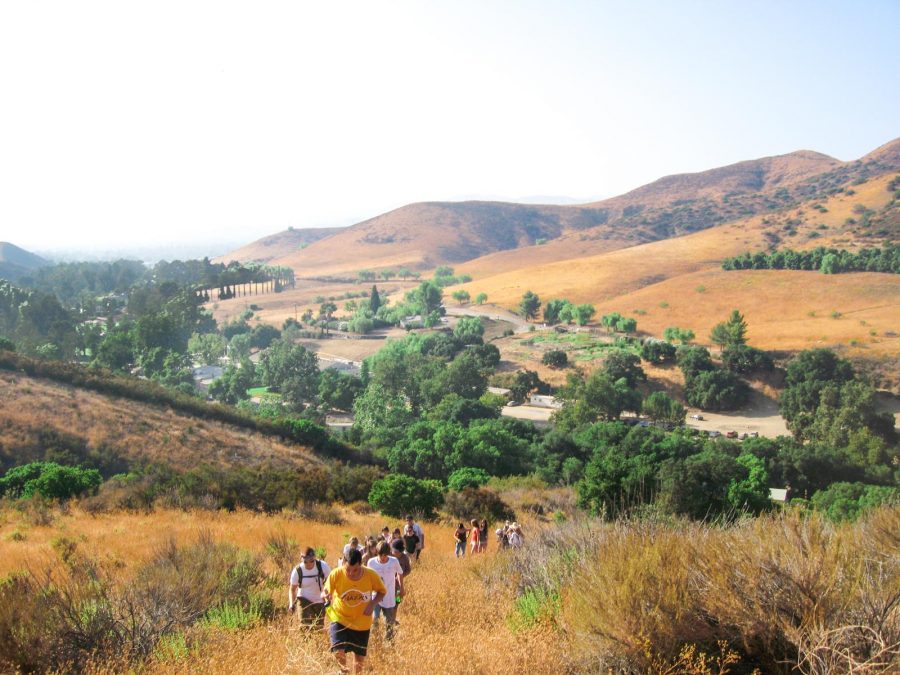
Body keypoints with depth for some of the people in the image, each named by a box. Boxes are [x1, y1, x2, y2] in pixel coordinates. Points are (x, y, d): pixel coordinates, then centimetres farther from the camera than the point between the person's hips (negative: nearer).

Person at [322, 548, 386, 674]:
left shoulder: (371, 575, -20)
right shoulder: (336, 574, -23)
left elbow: (382, 591, -2)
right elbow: (325, 593, -11)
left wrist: (373, 603, -20)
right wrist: (326, 596, -35)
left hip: (362, 623, 2)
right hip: (340, 619, -1)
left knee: (360, 658, 13)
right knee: (338, 652, -19)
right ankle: (344, 671, 16)